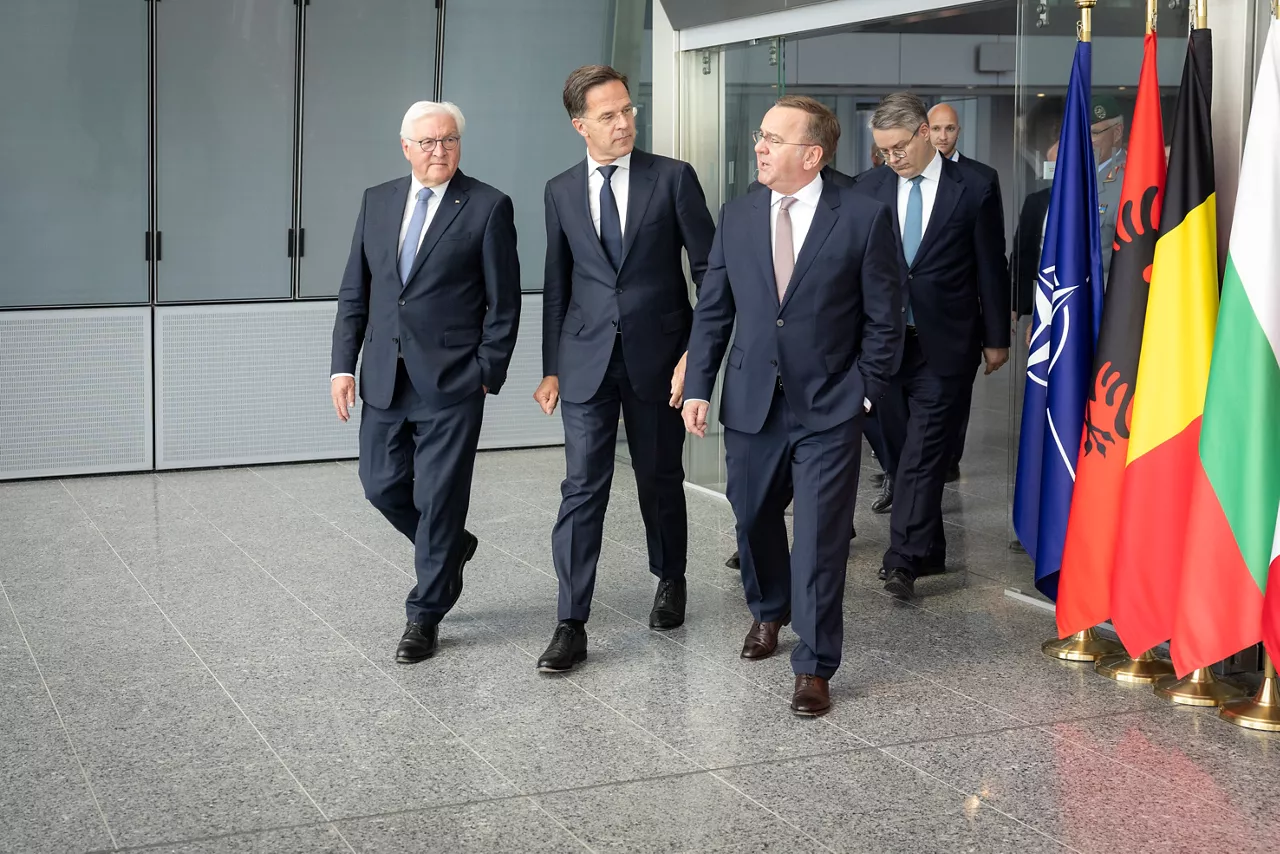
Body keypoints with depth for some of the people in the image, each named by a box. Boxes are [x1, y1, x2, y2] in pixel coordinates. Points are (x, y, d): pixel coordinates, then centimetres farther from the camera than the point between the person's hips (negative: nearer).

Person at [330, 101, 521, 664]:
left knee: (439, 500, 1)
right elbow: (354, 291, 11)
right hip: (384, 379, 5)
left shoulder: (487, 207, -5)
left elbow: (503, 303, -4)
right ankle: (451, 549, 38)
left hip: (451, 383, -5)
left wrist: (487, 375, -8)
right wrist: (344, 363, 3)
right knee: (382, 485, 10)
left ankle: (424, 617, 15)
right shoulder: (377, 201, 9)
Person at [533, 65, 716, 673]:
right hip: (587, 360, 1)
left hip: (657, 357, -1)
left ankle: (671, 582, 37)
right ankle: (571, 626, -1)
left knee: (660, 479, 13)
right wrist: (552, 368, 10)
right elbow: (557, 285, 12)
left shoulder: (673, 178, -3)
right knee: (582, 488, -4)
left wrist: (697, 351, -10)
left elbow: (709, 270, -2)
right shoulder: (561, 191, 6)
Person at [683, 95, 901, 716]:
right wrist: (698, 387, 1)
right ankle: (768, 612, 47)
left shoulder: (864, 218, -8)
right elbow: (713, 310, 7)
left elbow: (883, 320, -3)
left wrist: (864, 392, -5)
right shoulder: (737, 215, 3)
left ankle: (814, 666, 10)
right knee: (754, 520, 19)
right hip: (751, 403, 4)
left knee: (820, 539, -2)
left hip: (829, 409, -4)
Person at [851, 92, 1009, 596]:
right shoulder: (867, 188, 4)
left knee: (923, 448, -8)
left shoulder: (973, 191, -3)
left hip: (943, 344, -3)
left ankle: (903, 559, -9)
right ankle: (928, 549, 22)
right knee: (903, 446, 9)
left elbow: (991, 270, 2)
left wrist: (996, 338, 5)